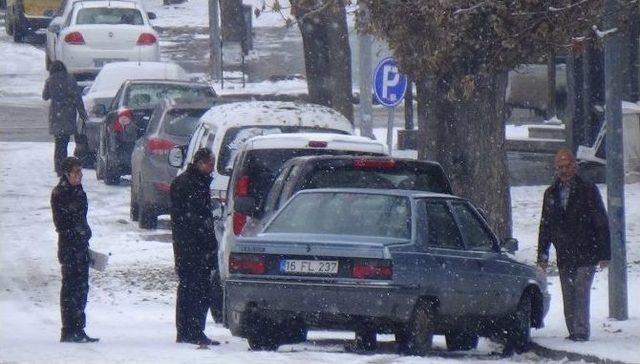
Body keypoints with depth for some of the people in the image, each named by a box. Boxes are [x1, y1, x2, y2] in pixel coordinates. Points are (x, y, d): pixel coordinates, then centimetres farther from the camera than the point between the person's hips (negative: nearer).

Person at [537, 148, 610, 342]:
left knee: (581, 294, -14)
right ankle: (573, 332, 12)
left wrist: (604, 253, -6)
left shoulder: (588, 190, -1)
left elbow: (602, 223, -1)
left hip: (586, 255, -5)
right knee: (568, 298, 6)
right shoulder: (551, 194, 12)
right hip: (564, 257, 5)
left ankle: (581, 332, -14)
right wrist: (542, 255, 11)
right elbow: (545, 226, 17)